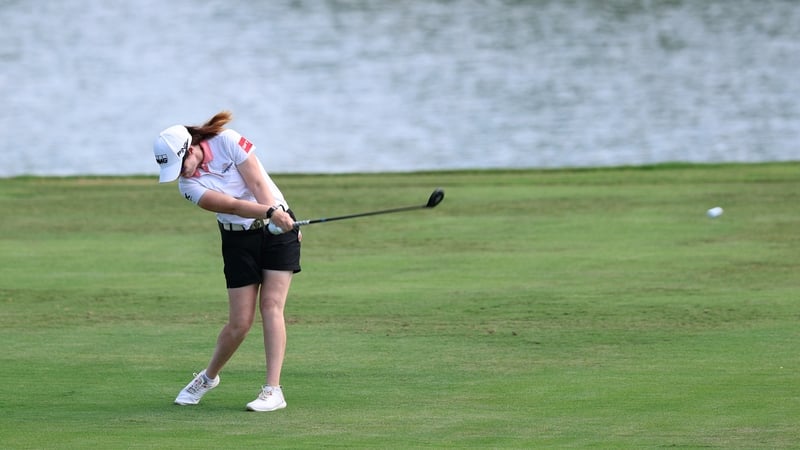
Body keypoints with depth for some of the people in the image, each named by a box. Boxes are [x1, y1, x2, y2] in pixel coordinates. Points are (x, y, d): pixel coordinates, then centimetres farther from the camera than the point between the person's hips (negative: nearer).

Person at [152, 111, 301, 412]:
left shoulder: (227, 142, -13)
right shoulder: (188, 185, -11)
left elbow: (258, 184, -16)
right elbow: (231, 205, -24)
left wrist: (279, 219, -24)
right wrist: (268, 212, -38)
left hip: (277, 230, -1)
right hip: (239, 239, 2)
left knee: (271, 305, -13)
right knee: (240, 322, -2)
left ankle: (273, 390, -14)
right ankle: (208, 377, 24)